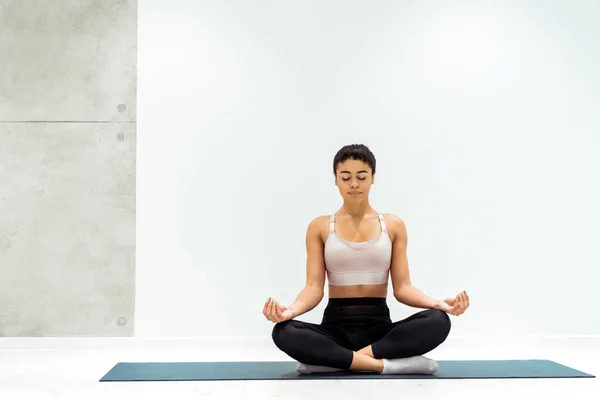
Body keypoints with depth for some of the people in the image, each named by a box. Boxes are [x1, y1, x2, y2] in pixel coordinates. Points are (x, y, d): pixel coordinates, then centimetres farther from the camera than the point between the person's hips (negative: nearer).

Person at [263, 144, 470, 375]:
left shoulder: (393, 225, 6)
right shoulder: (319, 227, 4)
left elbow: (402, 287, 2)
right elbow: (314, 287, -3)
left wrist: (438, 303, -18)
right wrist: (291, 310, -26)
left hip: (380, 327, 1)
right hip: (335, 326, -1)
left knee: (438, 321, -28)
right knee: (283, 332, -32)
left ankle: (333, 360, -26)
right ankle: (384, 364, -29)